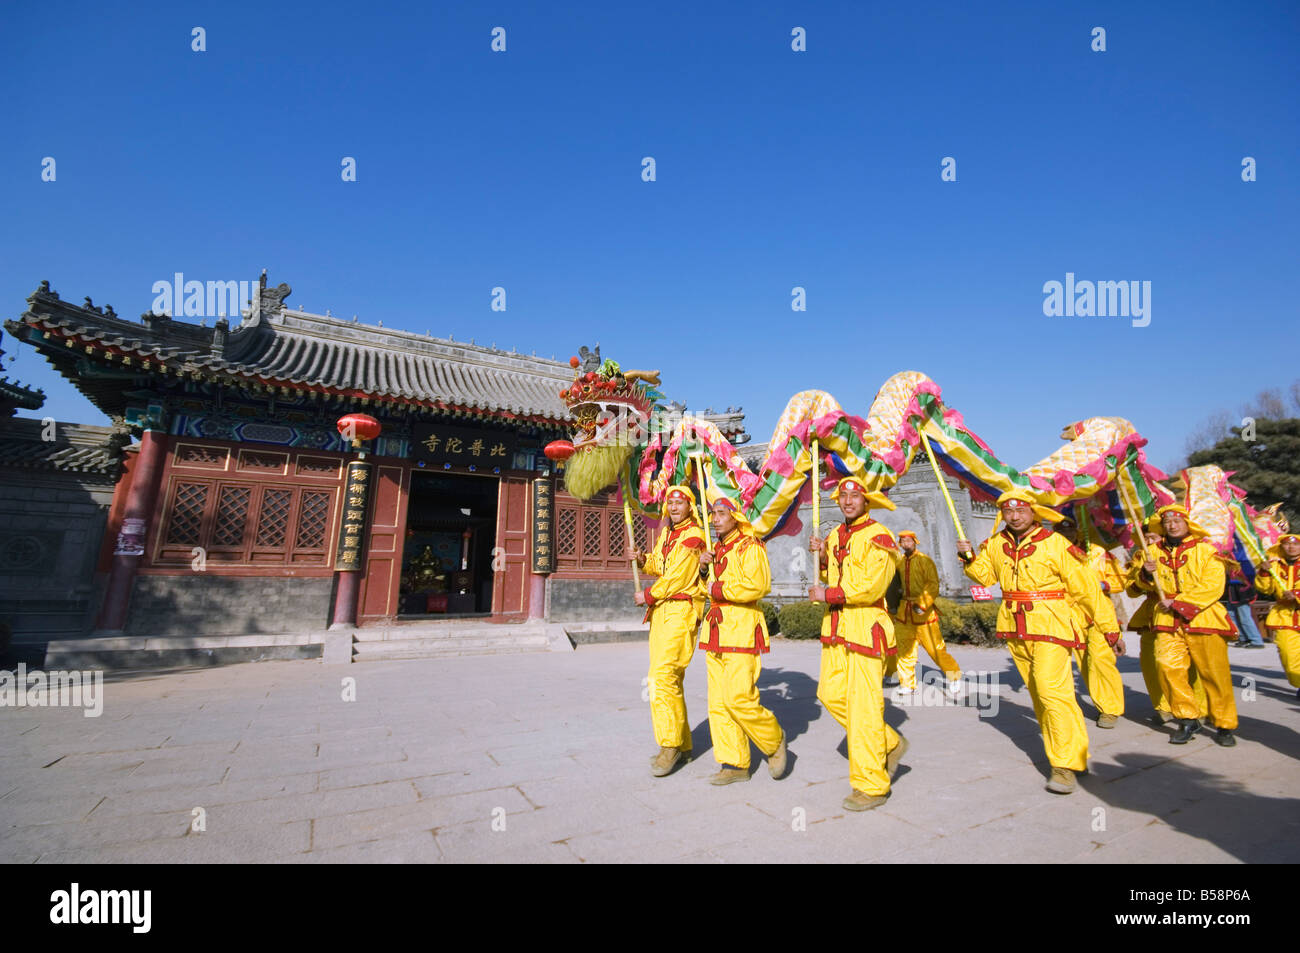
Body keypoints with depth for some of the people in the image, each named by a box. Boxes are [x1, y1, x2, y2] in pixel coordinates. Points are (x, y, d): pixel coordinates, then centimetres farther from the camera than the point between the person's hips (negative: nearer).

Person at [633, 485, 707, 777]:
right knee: (669, 678, 13)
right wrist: (643, 560, 2)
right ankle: (682, 745, 25)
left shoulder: (694, 536, -11)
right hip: (661, 611, 9)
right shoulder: (666, 533, 15)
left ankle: (671, 744, 1)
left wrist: (648, 596, -7)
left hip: (682, 610, -9)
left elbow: (679, 578, -16)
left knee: (663, 676, -13)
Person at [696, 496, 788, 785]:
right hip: (717, 631, 8)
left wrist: (719, 589, -13)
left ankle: (774, 741, 18)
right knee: (718, 701, 7)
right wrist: (704, 567, 6)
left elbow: (756, 585, -23)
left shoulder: (749, 547, -9)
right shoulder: (717, 550, 16)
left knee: (738, 697, -9)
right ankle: (734, 764, 18)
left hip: (743, 630, -8)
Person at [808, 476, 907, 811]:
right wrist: (821, 556, 1)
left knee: (863, 704, -3)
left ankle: (871, 785, 11)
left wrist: (827, 595, -12)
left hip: (866, 626, -8)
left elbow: (870, 587, -18)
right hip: (835, 625, 8)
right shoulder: (835, 536, 13)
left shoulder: (878, 537, -10)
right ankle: (890, 744, 31)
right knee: (831, 693, 11)